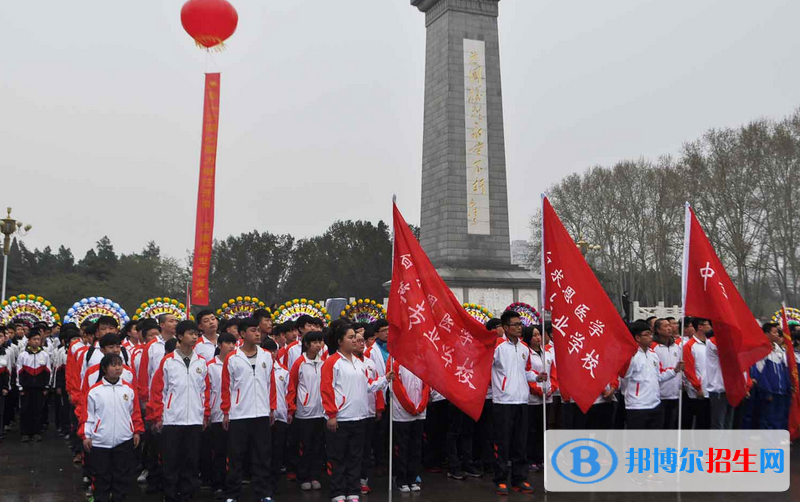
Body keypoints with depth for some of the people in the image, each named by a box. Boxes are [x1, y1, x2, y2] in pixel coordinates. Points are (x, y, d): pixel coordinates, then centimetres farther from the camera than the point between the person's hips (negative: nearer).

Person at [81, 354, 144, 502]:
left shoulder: (129, 389, 2)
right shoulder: (94, 390, -4)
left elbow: (135, 412, 9)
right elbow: (88, 415, 0)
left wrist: (137, 431, 8)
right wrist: (86, 435, -2)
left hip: (124, 440, 2)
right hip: (100, 442, -1)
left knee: (123, 475, 8)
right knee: (102, 476, 9)